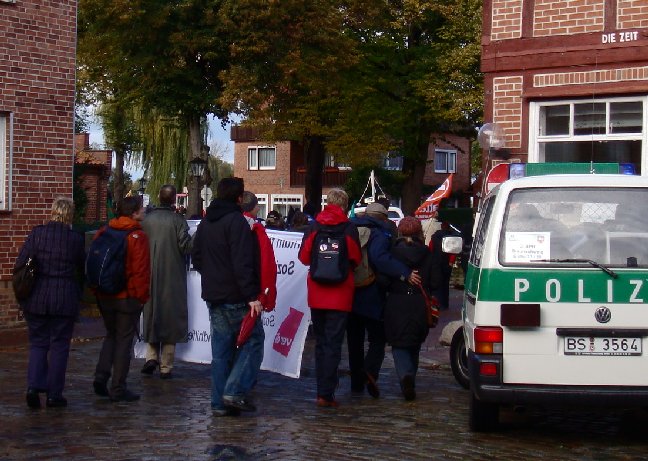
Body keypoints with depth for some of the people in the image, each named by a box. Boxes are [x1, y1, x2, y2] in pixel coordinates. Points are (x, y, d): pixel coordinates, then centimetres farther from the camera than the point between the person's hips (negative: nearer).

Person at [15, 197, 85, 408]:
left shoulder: (37, 233, -4)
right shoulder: (75, 239, -5)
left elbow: (20, 264, -3)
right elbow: (82, 268, 7)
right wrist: (78, 290, 26)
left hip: (36, 298, 1)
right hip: (65, 300, -1)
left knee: (37, 343, 13)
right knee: (59, 346, 8)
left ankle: (33, 386, -3)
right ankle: (54, 394, 10)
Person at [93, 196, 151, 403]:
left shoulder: (103, 233, 6)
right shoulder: (138, 237, -13)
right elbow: (141, 270, -16)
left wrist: (97, 292, 18)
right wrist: (142, 296, -5)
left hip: (104, 297, 6)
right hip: (128, 297, -6)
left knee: (111, 335, 21)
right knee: (124, 340, 3)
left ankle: (101, 376, 9)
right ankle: (118, 389, 5)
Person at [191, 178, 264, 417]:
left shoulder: (205, 223, 13)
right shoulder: (236, 221, -13)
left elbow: (196, 258, 21)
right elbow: (242, 263, -21)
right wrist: (251, 295, -21)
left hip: (213, 296, 8)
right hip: (236, 297, -8)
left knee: (221, 349, 11)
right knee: (253, 340, 2)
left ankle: (220, 402, 10)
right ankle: (235, 391, -9)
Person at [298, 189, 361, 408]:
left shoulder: (314, 227, 0)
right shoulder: (349, 229, -7)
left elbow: (303, 256, 2)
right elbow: (356, 259, -6)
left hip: (316, 293, 3)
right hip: (340, 295, -3)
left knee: (321, 342, 16)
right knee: (333, 344, -2)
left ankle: (322, 390, 22)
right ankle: (326, 393, -9)